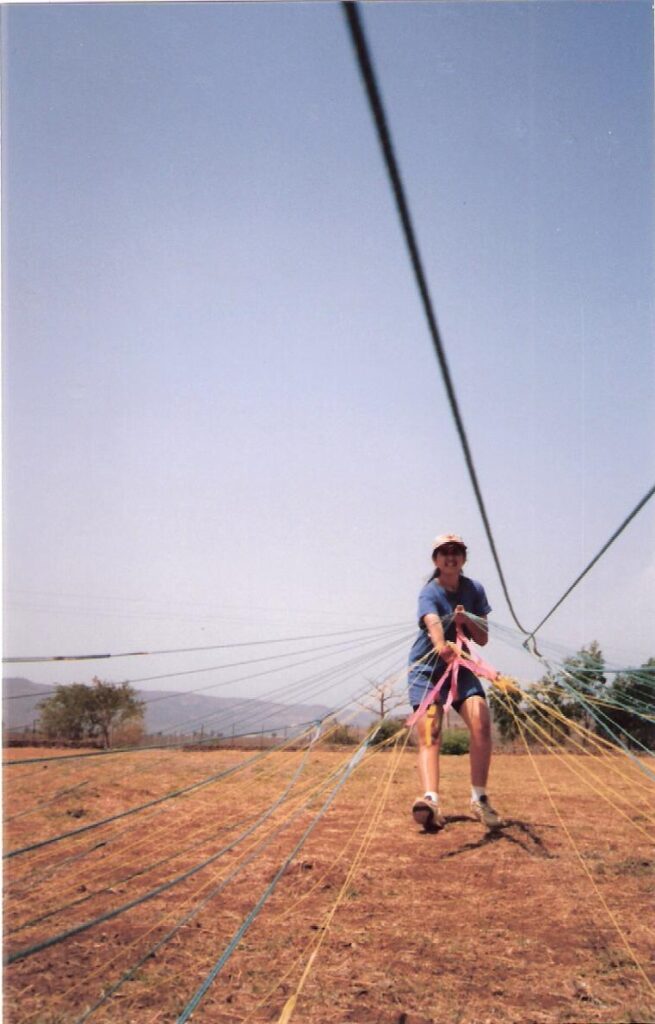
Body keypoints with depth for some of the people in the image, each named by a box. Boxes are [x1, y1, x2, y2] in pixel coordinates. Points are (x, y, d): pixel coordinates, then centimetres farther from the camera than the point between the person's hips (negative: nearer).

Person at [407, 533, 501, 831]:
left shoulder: (474, 589, 0)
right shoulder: (429, 592, -16)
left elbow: (483, 639, 2)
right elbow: (432, 622, -39)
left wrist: (466, 620, -20)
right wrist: (441, 646, -62)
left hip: (460, 667, 4)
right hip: (426, 669, -4)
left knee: (481, 724, -17)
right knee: (429, 737, -18)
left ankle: (479, 799, -4)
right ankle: (430, 799, -34)